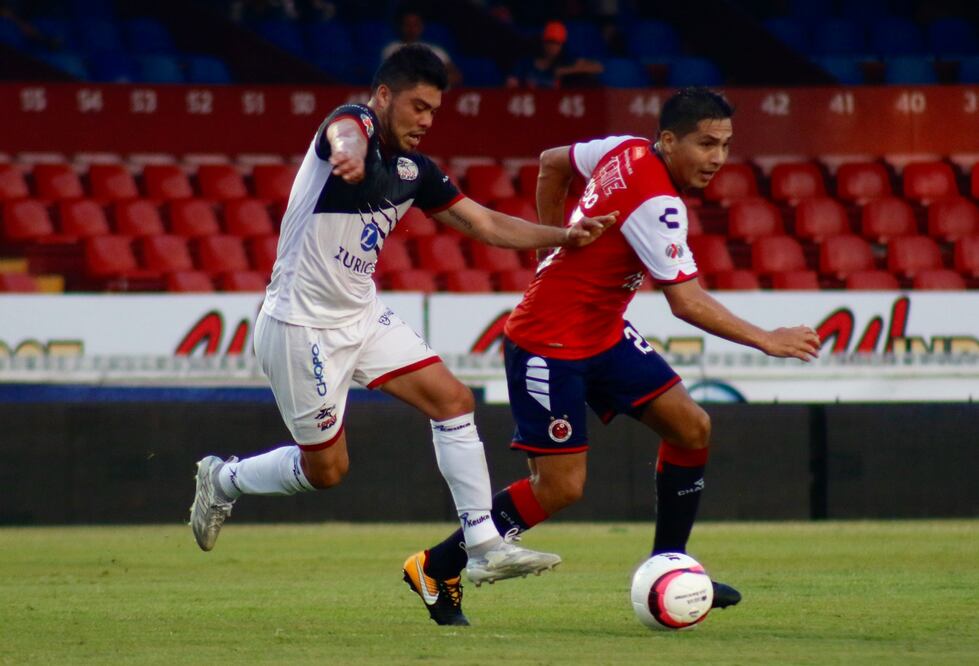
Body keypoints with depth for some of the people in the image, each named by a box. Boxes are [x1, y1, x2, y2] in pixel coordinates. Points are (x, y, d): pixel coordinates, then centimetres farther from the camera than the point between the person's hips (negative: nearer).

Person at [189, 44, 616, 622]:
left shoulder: (414, 170, 5)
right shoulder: (354, 122, -17)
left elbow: (486, 223, 10)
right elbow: (346, 133, -45)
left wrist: (564, 236, -5)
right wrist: (349, 154, -71)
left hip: (362, 315, 8)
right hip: (302, 325, -8)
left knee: (453, 399, -4)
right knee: (325, 468, 2)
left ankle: (485, 547, -3)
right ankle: (223, 480, 29)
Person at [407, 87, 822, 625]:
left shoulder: (627, 150, 0)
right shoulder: (655, 203, -26)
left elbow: (552, 163, 16)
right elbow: (687, 303, -28)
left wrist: (560, 249, 22)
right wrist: (766, 341, -23)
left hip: (603, 334, 10)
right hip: (548, 344, -10)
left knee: (691, 428, 1)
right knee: (561, 487, -8)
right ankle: (436, 568, 7)